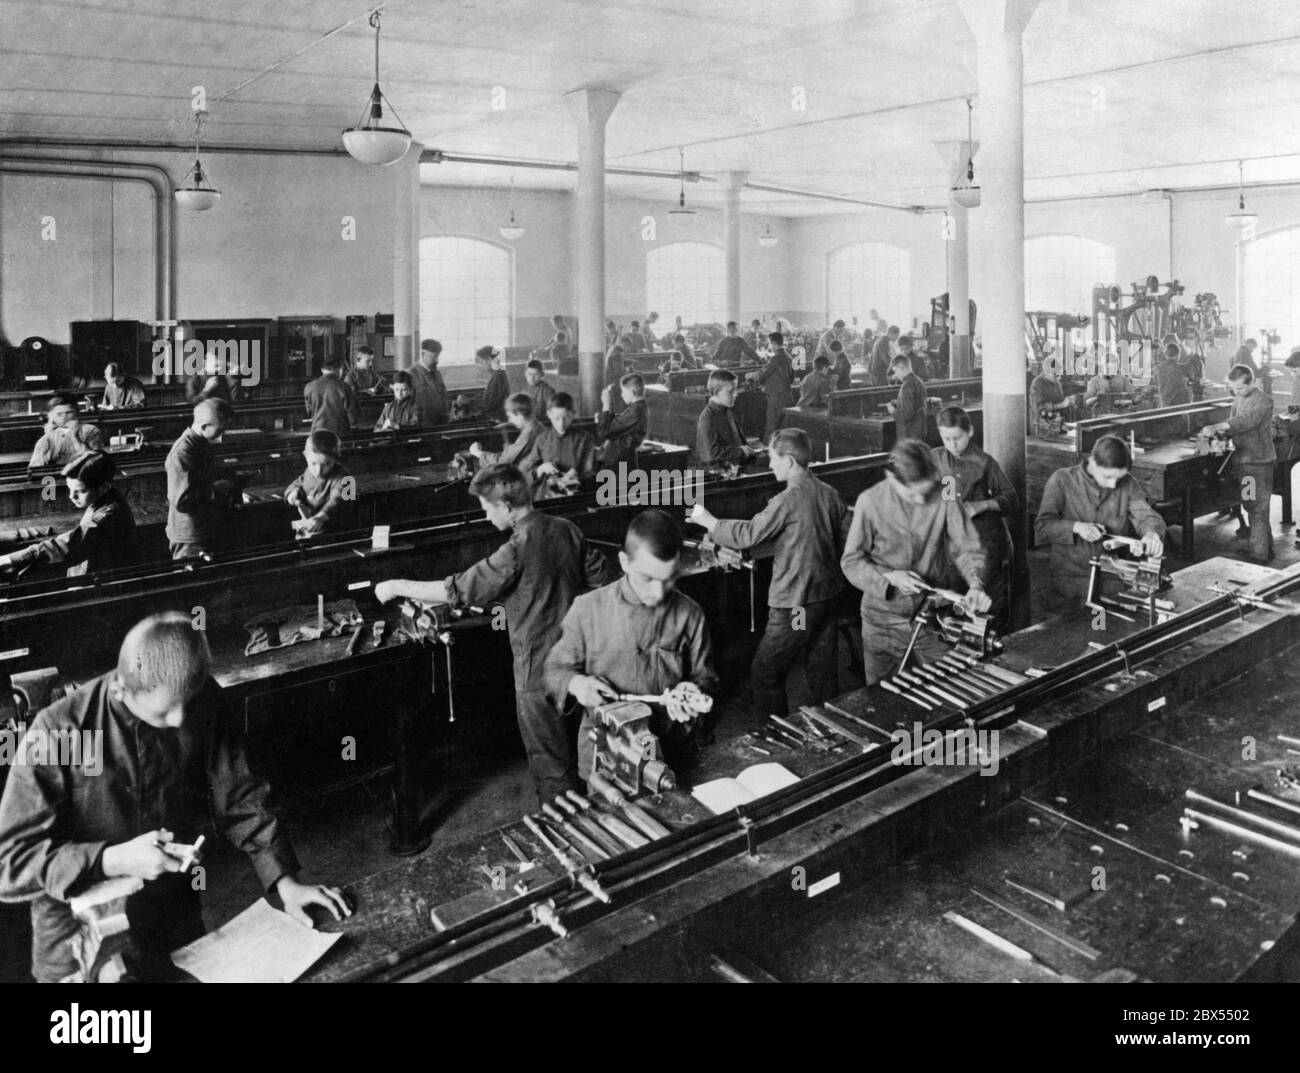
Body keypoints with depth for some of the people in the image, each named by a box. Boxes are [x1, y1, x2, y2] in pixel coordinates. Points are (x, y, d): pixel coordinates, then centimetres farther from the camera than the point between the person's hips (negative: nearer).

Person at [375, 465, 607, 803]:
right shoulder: (567, 529, -2)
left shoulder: (517, 550, -23)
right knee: (574, 751, 23)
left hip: (540, 672, -8)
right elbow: (598, 578, 7)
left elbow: (456, 590, -19)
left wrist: (396, 587, -8)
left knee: (551, 765, 8)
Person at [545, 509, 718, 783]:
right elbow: (556, 668, 6)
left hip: (672, 754, 1)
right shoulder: (588, 609, -6)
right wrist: (576, 683, -14)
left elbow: (704, 678, 10)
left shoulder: (689, 615, -2)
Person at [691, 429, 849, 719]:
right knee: (822, 673, 17)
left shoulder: (787, 500, -18)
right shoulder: (830, 494, 4)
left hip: (796, 602, -8)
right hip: (828, 594, 8)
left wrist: (707, 520, -3)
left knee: (764, 676, 4)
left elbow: (748, 535, -15)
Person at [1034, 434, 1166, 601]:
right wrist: (1076, 527, -24)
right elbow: (1041, 528, -7)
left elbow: (1146, 516, -2)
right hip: (1072, 575, -4)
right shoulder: (1062, 481, -5)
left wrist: (1152, 534, -26)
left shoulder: (1128, 484, 4)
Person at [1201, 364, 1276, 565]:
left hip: (1259, 462, -8)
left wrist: (1216, 427, -37)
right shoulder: (1238, 400, 12)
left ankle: (1259, 557, -5)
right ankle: (1266, 550, 27)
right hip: (1241, 460, 8)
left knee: (1258, 510, -7)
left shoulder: (1263, 401, -13)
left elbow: (1246, 421, -28)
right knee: (1251, 508, 15)